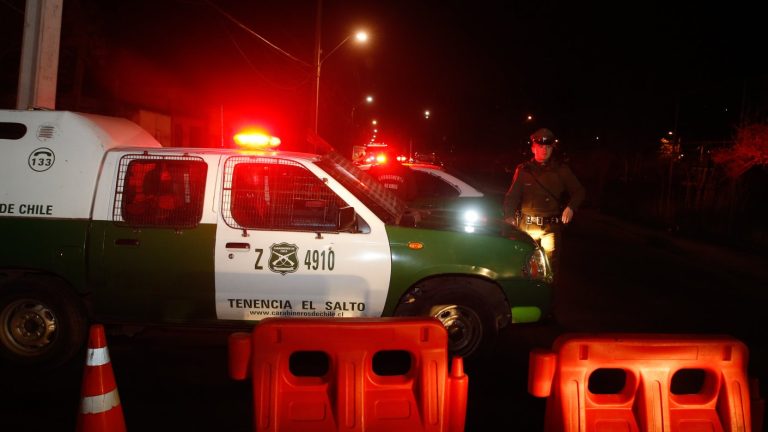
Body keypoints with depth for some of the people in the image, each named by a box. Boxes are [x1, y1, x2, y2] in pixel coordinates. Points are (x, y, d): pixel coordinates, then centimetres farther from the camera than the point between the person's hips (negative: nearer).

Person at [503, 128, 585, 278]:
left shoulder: (561, 169, 4)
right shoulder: (523, 170, 3)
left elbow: (579, 191, 10)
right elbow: (512, 197, 3)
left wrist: (571, 207, -10)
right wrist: (509, 218, -12)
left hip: (551, 226, 0)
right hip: (527, 226, 1)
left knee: (550, 266, -3)